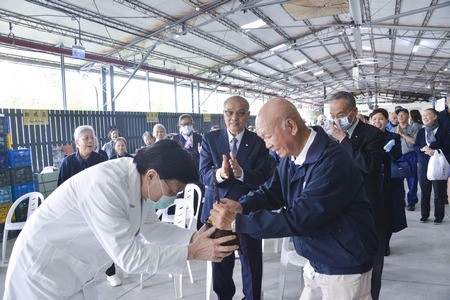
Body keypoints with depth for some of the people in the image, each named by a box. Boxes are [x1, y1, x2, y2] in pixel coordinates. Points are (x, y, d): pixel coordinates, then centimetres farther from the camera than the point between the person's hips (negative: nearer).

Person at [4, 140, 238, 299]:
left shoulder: (138, 181, -7)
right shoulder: (106, 185, -33)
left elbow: (151, 228, 2)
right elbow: (128, 256, -32)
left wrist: (193, 237, -12)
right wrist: (193, 252, -28)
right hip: (43, 273, -8)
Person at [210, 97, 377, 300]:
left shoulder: (332, 163, -28)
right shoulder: (290, 155, 0)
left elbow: (298, 219, -31)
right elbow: (271, 192, 3)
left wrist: (237, 222, -30)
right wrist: (241, 206, -18)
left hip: (345, 270, -7)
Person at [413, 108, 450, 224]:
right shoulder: (421, 132, 11)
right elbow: (415, 146, 8)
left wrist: (435, 151, -20)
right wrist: (422, 149, -13)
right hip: (423, 165, 4)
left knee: (439, 192, 0)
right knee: (424, 191, 8)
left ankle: (439, 216, 12)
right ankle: (424, 215, 19)